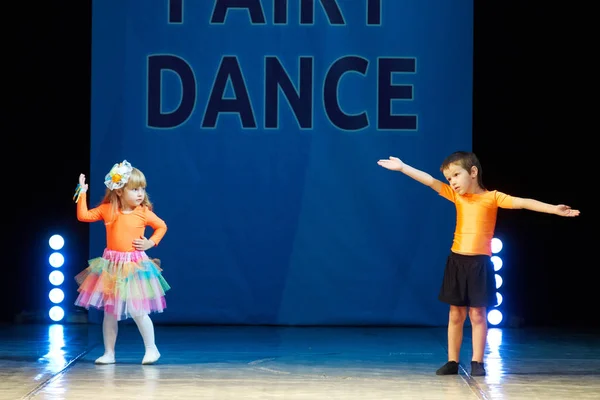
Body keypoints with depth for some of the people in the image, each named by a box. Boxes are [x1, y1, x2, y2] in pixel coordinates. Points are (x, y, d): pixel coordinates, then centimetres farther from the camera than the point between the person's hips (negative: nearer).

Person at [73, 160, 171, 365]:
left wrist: (151, 243, -3)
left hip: (135, 266, -2)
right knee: (109, 312, 7)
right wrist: (82, 193, -4)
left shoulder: (144, 213, -4)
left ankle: (151, 348, 9)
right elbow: (83, 216, 1)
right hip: (111, 266, 3)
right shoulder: (107, 210, -1)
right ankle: (109, 352, 15)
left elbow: (162, 226, 10)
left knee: (137, 311, -7)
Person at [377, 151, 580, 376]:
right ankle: (452, 361, 13)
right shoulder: (456, 196, 7)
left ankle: (477, 362, 6)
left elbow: (523, 202, -13)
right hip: (457, 261, 4)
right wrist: (402, 167, -9)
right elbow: (430, 181, 0)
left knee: (477, 314, 0)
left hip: (479, 263, -3)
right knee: (456, 314, 8)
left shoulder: (492, 197, -4)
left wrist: (554, 209, -22)